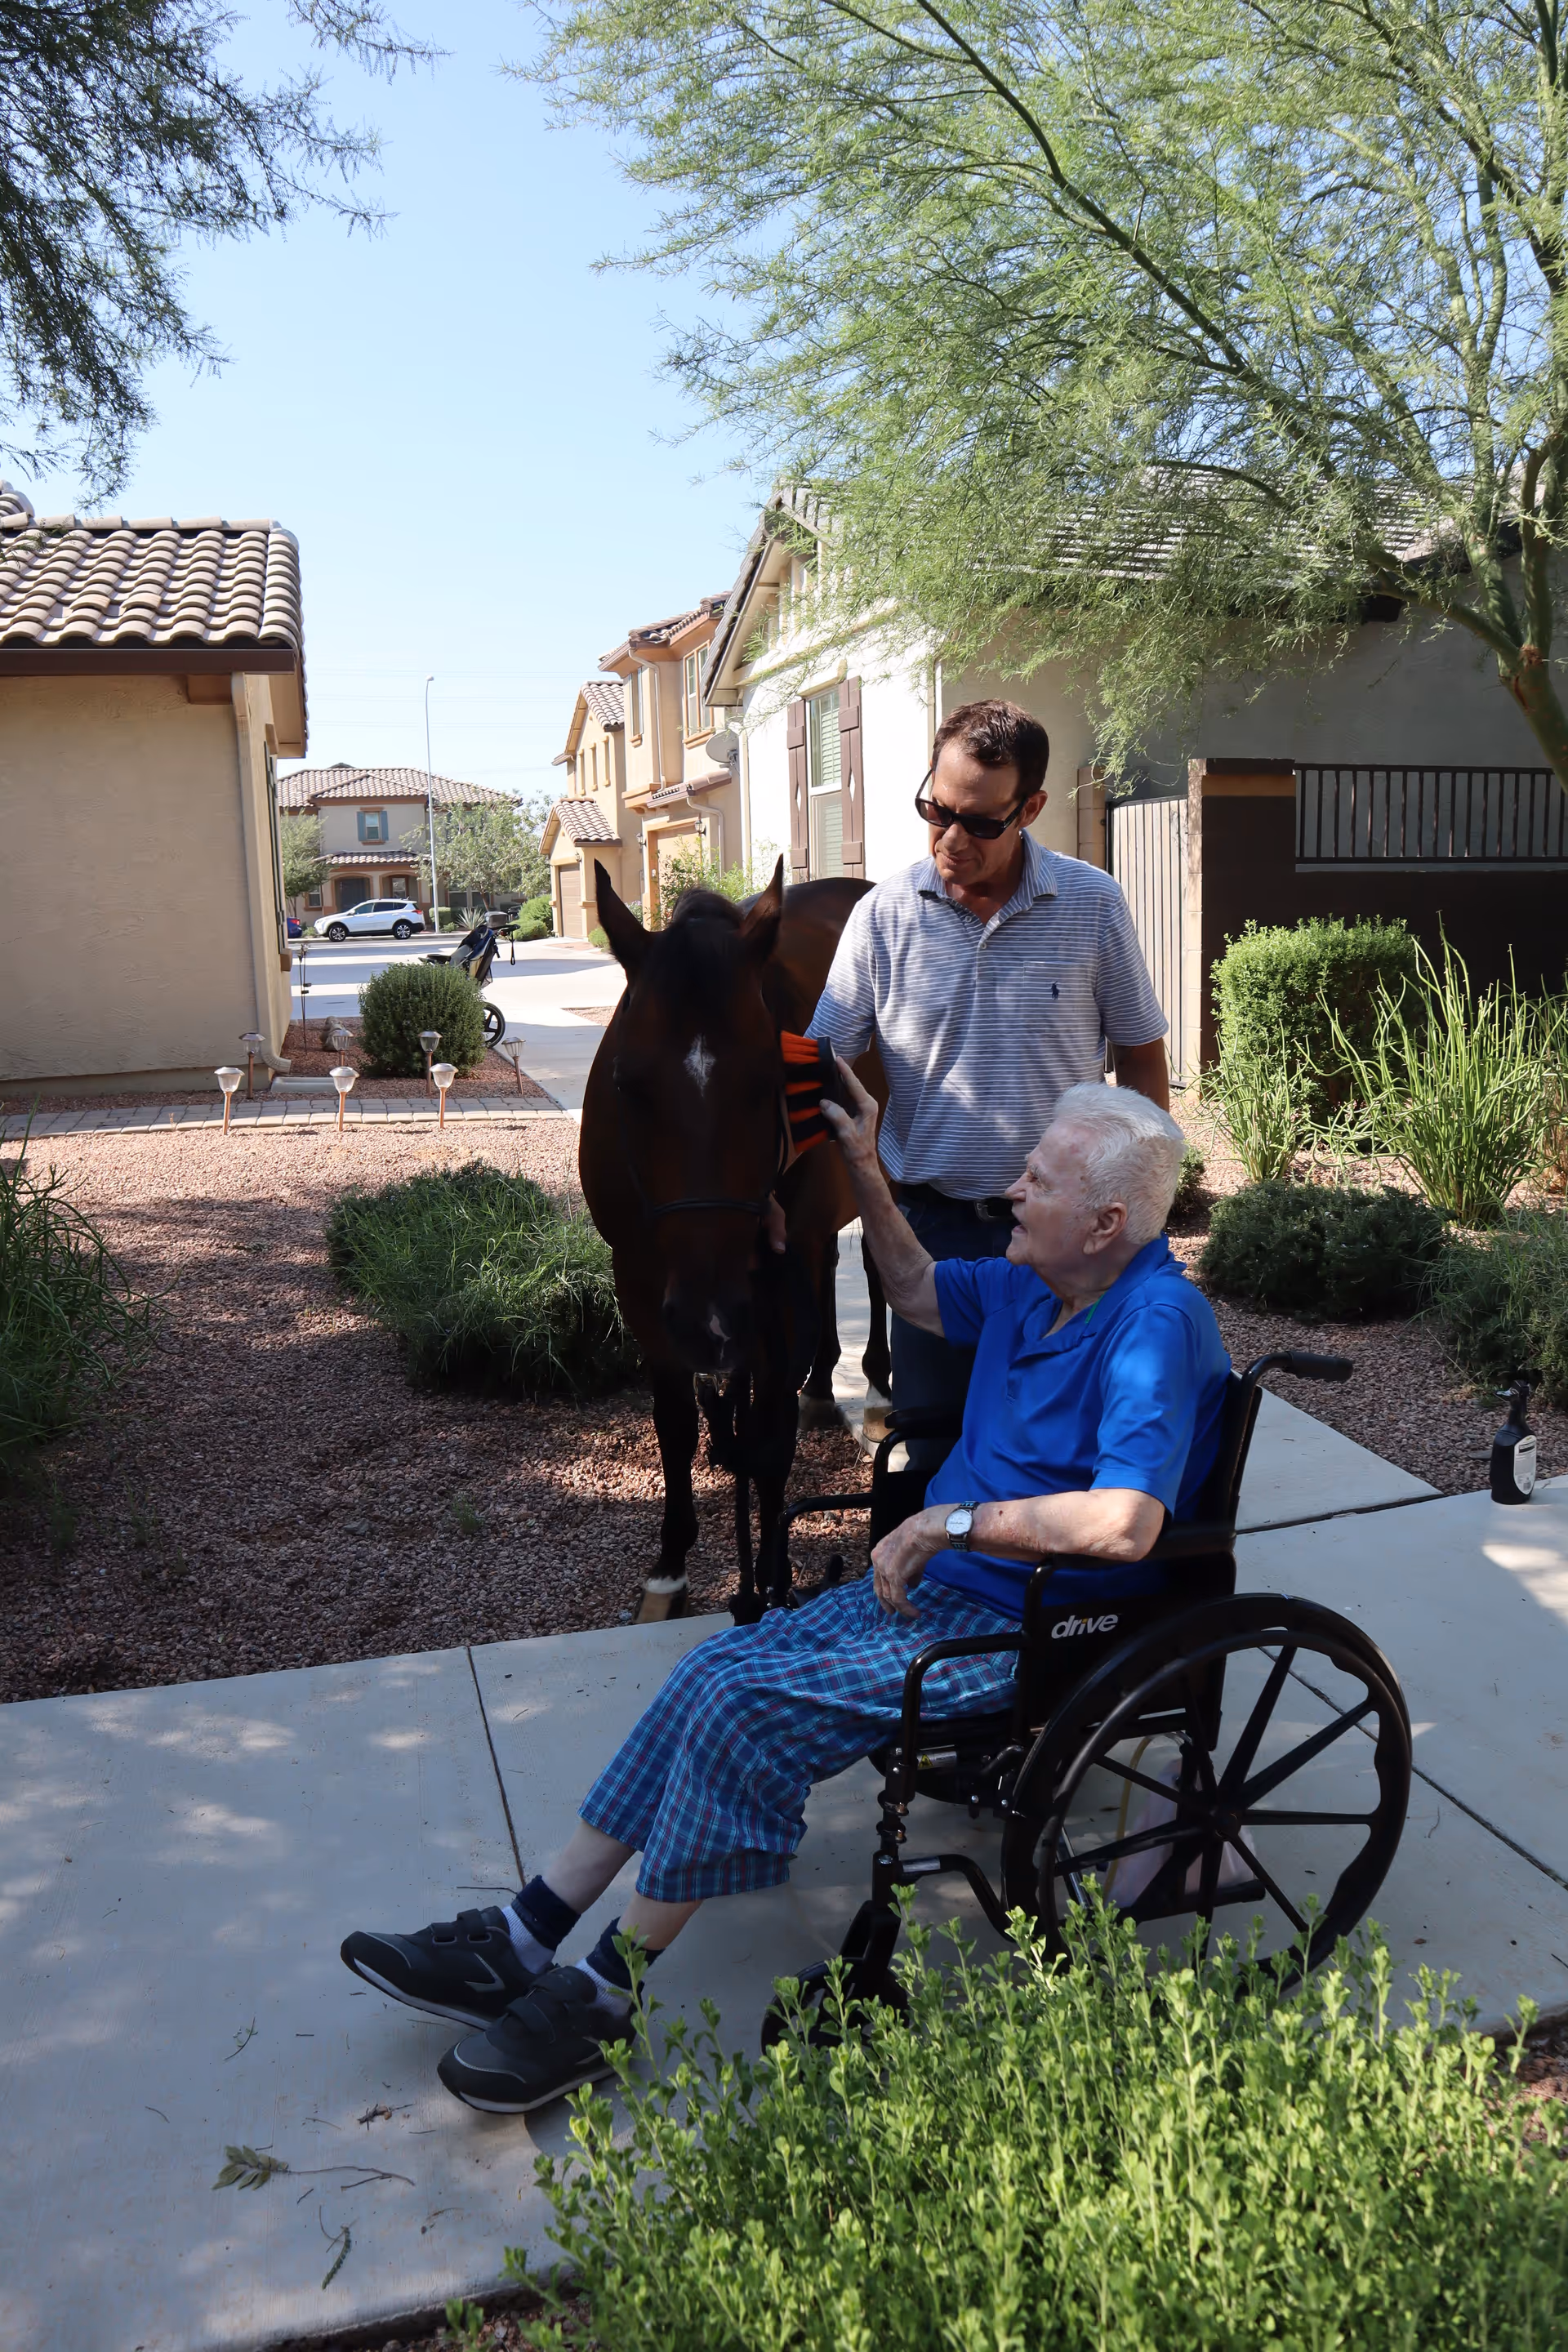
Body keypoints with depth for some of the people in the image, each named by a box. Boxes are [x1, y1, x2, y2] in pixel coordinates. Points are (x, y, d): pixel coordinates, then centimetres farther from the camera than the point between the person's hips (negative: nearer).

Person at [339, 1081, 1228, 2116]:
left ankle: (602, 2002, -4)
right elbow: (917, 1290, 28)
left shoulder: (1158, 1322, -22)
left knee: (744, 1707, -20)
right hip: (936, 1581, 9)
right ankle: (519, 1942, 1)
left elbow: (1127, 1524, -35)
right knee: (715, 1672, -5)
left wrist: (950, 1520, -26)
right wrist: (866, 1172, 17)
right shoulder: (1033, 1285, 8)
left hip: (1024, 1630, -9)